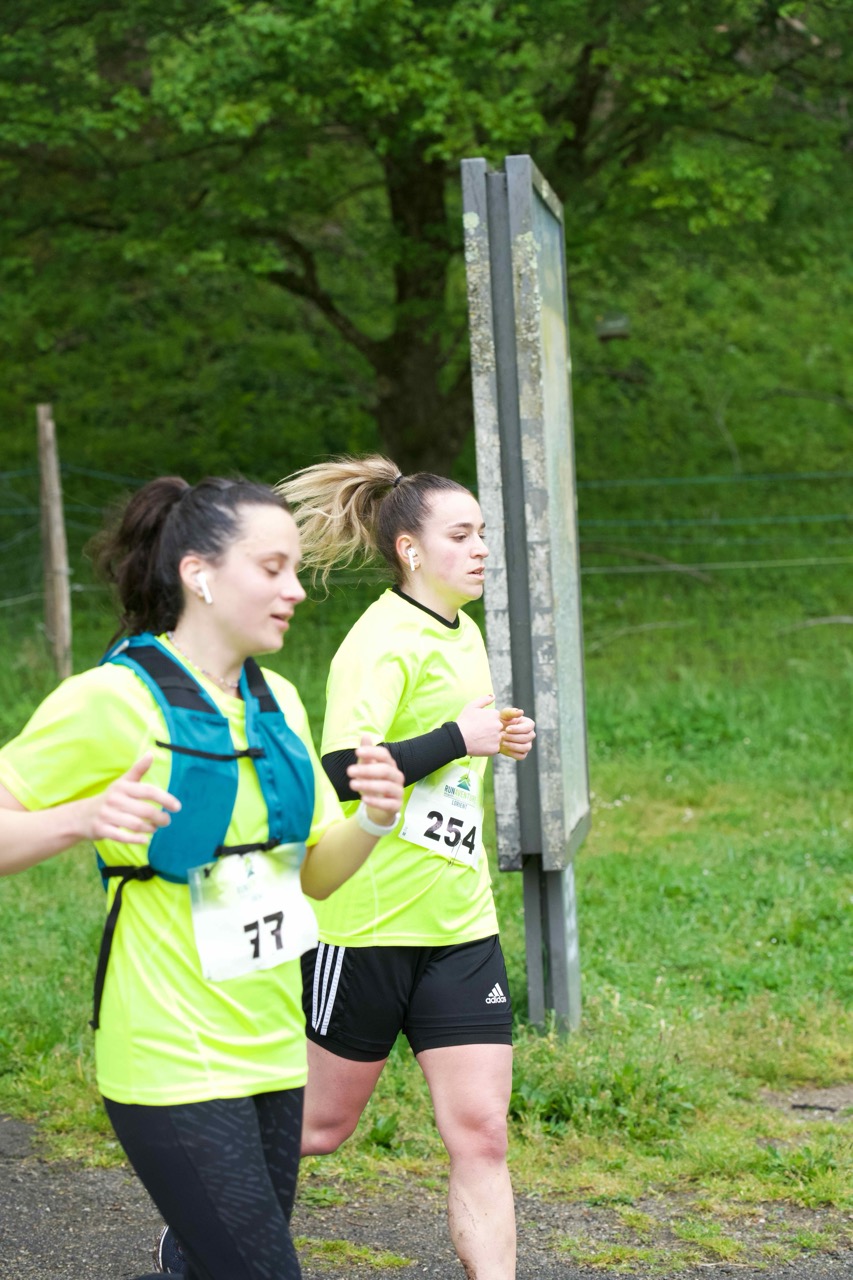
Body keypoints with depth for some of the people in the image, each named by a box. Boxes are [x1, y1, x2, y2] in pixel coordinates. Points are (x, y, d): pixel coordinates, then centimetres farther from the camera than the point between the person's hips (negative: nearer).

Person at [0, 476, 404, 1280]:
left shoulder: (276, 701, 10)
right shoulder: (111, 700, -12)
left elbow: (313, 874, 15)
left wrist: (370, 820, -5)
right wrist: (85, 818, -27)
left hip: (269, 1054, 7)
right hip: (169, 1065, -7)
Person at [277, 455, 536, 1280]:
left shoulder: (462, 633, 11)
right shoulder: (383, 641, -16)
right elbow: (341, 773, -27)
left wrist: (494, 741, 9)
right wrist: (461, 738, -22)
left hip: (459, 929, 7)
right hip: (370, 924, -7)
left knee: (480, 1133, -1)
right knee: (319, 1124, 9)